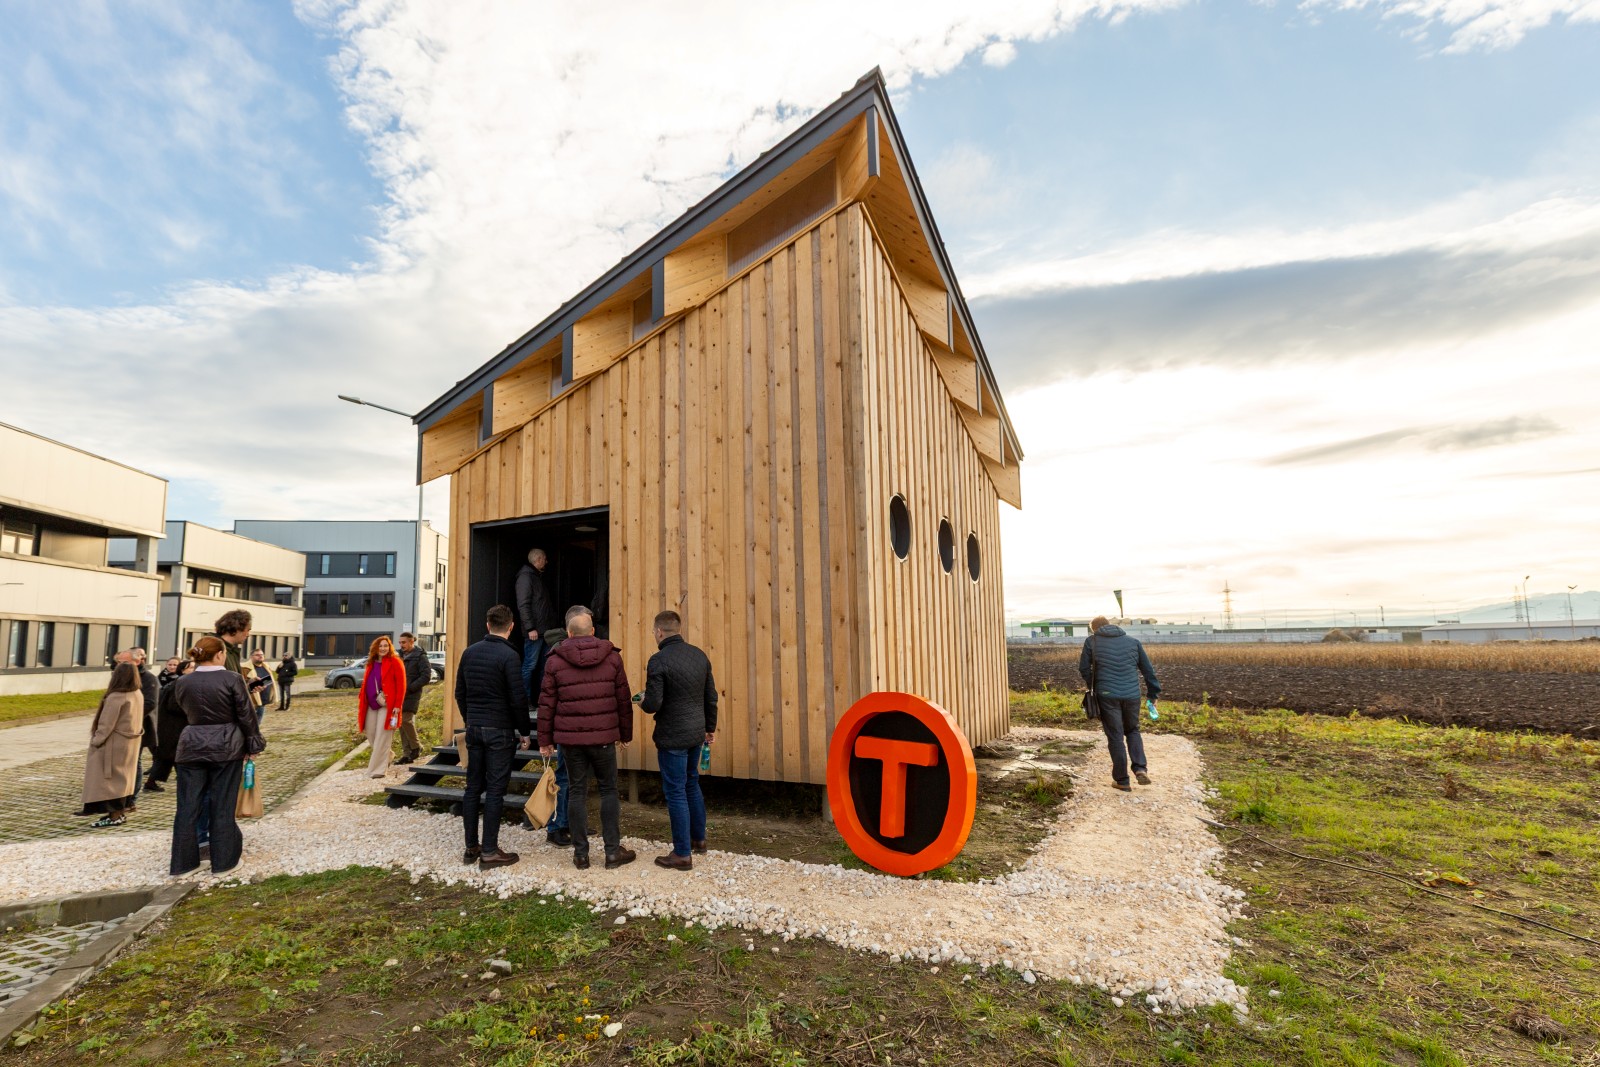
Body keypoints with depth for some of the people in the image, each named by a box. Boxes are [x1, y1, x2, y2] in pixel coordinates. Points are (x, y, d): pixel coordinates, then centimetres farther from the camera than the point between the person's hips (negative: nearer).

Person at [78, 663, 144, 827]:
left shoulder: (115, 698, -20)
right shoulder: (139, 695, 3)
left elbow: (106, 724, -17)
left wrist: (95, 741, -8)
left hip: (114, 745, -8)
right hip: (130, 744, 8)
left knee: (112, 778, 1)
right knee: (123, 777, 17)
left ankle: (115, 815, 6)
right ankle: (122, 811, 25)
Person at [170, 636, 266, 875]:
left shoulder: (182, 683, 1)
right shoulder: (232, 679, -11)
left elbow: (185, 712, 15)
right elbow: (246, 715, -7)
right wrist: (253, 745, 3)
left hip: (192, 748, 3)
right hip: (226, 748, -3)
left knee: (188, 807, 10)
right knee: (222, 807, 5)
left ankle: (183, 862, 16)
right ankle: (223, 860, 13)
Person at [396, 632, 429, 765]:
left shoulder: (420, 656, -6)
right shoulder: (401, 656, 14)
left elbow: (426, 676, -12)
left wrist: (410, 687, -16)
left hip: (412, 695, -7)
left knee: (406, 720, -17)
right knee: (401, 723, 7)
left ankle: (416, 747, 3)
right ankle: (407, 754, 13)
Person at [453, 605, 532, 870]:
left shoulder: (470, 652, 7)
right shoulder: (509, 655, -14)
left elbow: (459, 693, 13)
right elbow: (518, 699, -14)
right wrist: (525, 731, -4)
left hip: (474, 729, 6)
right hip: (500, 731, -6)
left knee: (473, 787, 12)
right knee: (495, 790, -2)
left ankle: (471, 847, 19)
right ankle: (489, 852, 2)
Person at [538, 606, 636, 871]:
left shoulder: (555, 661, 0)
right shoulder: (612, 657, 0)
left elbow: (546, 704, 1)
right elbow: (624, 700, 2)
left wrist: (545, 740, 9)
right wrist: (626, 733, 12)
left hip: (570, 737, 1)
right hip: (603, 736, 0)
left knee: (577, 792, 10)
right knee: (609, 791, 10)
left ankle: (580, 854, 16)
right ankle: (613, 851, 12)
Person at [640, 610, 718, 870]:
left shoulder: (659, 660, -17)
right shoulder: (699, 655, 3)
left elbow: (653, 705, -19)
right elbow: (711, 697, 8)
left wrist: (643, 702, 4)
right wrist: (709, 727, 20)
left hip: (672, 738, -7)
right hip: (696, 733, 7)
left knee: (676, 792, 3)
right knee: (692, 784, 23)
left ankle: (682, 854, 11)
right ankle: (698, 839, 35)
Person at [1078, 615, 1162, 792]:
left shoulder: (1091, 641, 5)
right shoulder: (1133, 642, 12)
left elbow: (1084, 668, 6)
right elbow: (1148, 669, 13)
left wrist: (1093, 686, 22)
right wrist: (1153, 693, 20)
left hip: (1107, 696, -2)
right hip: (1132, 695, 3)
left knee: (1115, 737, 6)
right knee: (1132, 731, 22)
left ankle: (1121, 780, 11)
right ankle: (1140, 768, 4)